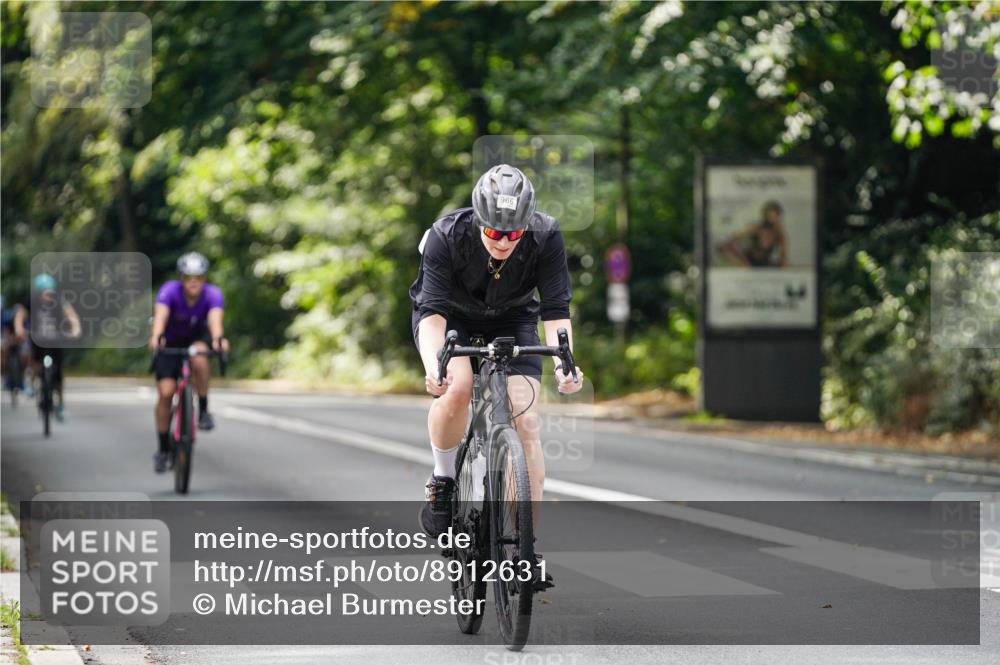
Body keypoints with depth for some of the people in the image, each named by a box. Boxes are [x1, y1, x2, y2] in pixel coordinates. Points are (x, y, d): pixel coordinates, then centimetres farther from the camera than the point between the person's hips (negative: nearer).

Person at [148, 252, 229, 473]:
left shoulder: (212, 294, -27)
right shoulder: (170, 291, -29)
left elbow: (215, 317, -45)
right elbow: (161, 314, -46)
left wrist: (218, 339, -66)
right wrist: (156, 336, -67)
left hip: (198, 337, 0)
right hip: (171, 341, 0)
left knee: (199, 359, -35)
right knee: (165, 392, -11)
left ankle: (203, 410, -14)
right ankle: (162, 449, 5)